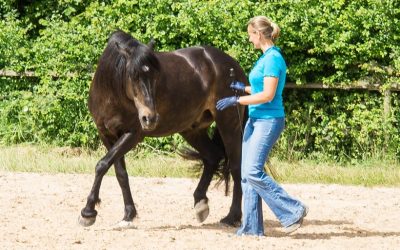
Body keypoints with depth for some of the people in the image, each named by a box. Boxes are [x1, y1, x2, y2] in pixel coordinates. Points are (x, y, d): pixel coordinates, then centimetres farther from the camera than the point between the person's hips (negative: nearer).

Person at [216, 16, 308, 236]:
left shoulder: (273, 59, -15)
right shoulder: (265, 57, 14)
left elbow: (268, 95, -21)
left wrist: (236, 101, -18)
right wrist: (243, 88, 17)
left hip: (268, 121, -10)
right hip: (255, 120, 10)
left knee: (253, 172, -16)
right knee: (247, 175, 7)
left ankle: (293, 211, -7)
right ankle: (252, 227, 9)